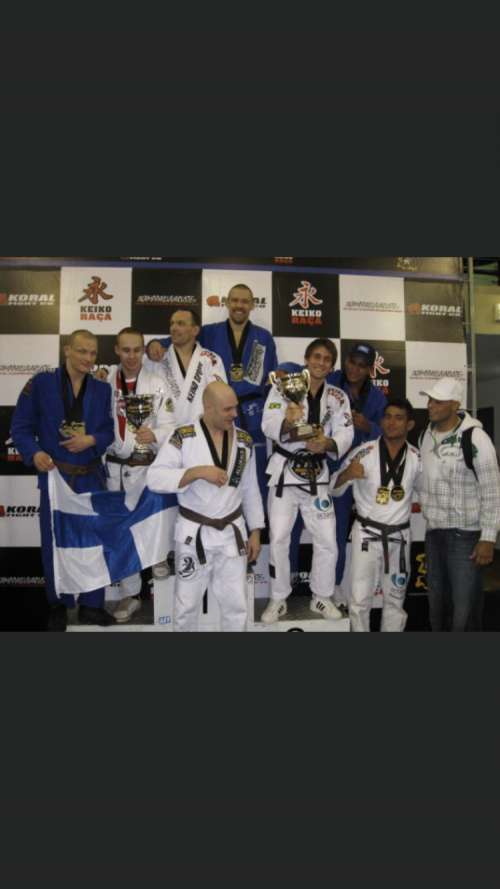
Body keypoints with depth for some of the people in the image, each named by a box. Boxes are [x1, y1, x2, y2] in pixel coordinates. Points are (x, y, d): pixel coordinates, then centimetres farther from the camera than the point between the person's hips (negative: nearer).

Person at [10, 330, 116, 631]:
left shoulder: (102, 389, 5)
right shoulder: (41, 383, -5)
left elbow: (109, 431, 5)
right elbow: (21, 427, -5)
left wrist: (91, 440, -16)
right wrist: (34, 453, -22)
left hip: (92, 477, 3)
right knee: (55, 543, 8)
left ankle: (92, 605, 27)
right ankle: (59, 606, 27)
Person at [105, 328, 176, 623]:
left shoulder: (157, 385, -4)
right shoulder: (106, 383, 3)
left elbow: (169, 426, -10)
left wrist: (154, 435, -29)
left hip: (146, 468, -3)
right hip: (114, 467, 3)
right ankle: (130, 594, 24)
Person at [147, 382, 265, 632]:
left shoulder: (244, 440, 2)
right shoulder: (183, 437, -10)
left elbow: (250, 490, 9)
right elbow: (155, 477, -18)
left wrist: (255, 532, 8)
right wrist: (199, 471, -27)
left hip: (233, 534, 3)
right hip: (193, 535, -3)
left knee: (237, 605, 11)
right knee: (187, 604, 12)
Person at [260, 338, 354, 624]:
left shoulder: (338, 397, 6)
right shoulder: (283, 388, -4)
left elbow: (345, 434, -6)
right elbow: (269, 425, -17)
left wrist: (328, 443, -28)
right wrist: (286, 422, -38)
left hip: (317, 473, 3)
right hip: (285, 471, -2)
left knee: (327, 542, 6)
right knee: (279, 539, 3)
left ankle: (321, 597, 26)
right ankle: (279, 599, 20)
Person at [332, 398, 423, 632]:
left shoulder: (417, 458, -1)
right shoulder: (364, 452, -9)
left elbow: (426, 489, 17)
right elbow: (335, 490, -5)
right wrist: (345, 475, -25)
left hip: (399, 536, 3)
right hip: (367, 534, -3)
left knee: (395, 600, 15)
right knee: (360, 600, 0)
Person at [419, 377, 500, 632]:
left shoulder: (474, 438, -13)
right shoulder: (427, 435, 7)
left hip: (466, 534, -6)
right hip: (434, 532, 7)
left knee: (465, 606, -2)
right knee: (436, 602, 17)